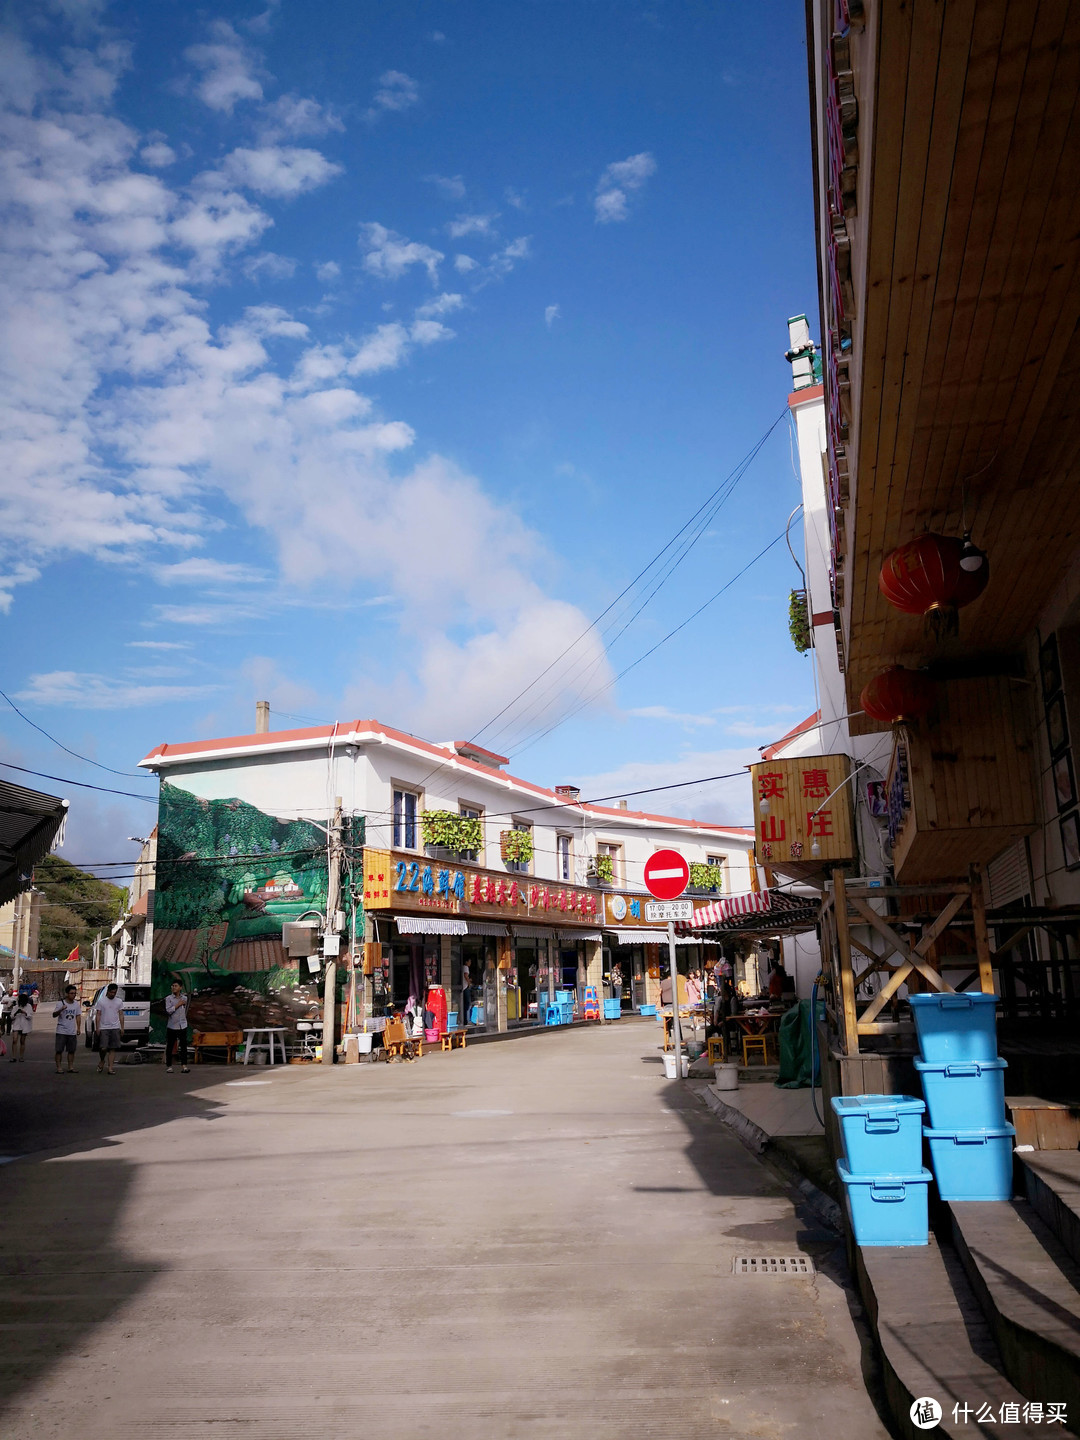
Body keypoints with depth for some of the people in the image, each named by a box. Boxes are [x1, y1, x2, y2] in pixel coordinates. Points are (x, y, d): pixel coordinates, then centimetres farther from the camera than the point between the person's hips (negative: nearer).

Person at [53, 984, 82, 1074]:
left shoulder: (76, 1004, 8)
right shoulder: (60, 1003, -7)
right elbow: (54, 1014, -14)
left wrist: (78, 1028, 6)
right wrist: (61, 1010, -34)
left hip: (72, 1032, 4)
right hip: (61, 1031, -4)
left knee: (71, 1050, 8)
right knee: (59, 1050, -2)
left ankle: (71, 1067, 14)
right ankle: (59, 1067, 3)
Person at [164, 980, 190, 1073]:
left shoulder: (185, 998, 8)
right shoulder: (168, 998, -3)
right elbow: (168, 1011, -15)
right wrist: (178, 1004, -14)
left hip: (182, 1026, 2)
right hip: (171, 1027, -2)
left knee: (184, 1046, -3)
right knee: (170, 1047, 3)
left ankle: (184, 1066, -4)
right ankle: (169, 1066, 12)